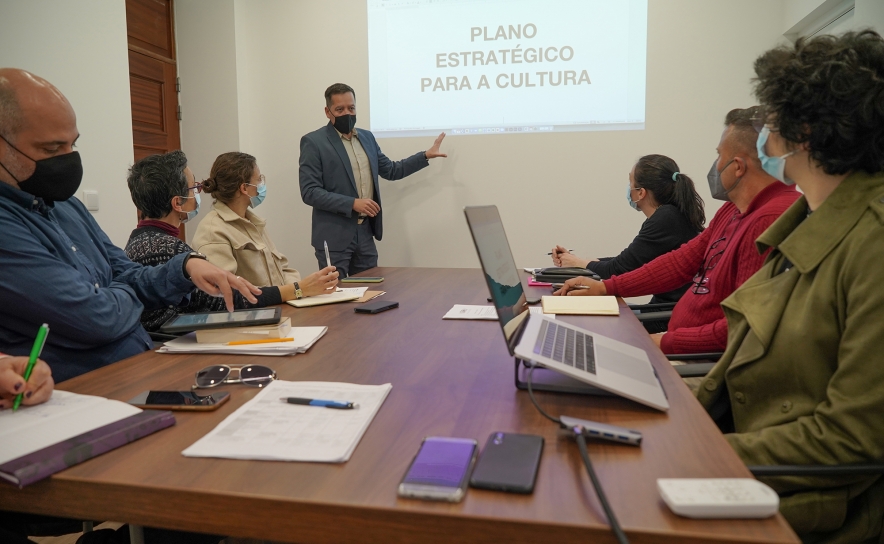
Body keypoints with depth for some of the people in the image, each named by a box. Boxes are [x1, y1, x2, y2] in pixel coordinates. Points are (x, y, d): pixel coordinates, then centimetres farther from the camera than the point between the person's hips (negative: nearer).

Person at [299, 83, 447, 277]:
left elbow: (391, 171, 21)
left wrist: (426, 155, 15)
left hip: (365, 232, 6)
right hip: (334, 236, -6)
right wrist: (353, 203, -20)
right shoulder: (313, 142, -7)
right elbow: (309, 192, -14)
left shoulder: (367, 137, 12)